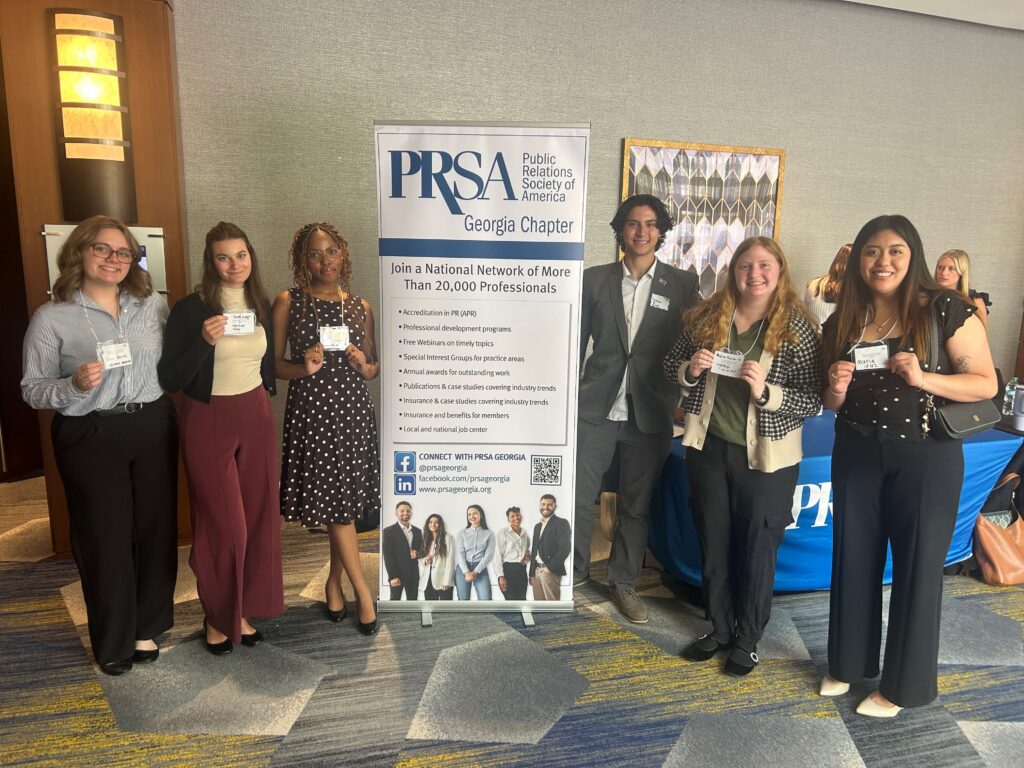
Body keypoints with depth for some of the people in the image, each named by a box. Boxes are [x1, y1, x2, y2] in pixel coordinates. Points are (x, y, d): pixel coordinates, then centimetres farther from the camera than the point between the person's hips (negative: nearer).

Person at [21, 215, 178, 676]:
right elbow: (32, 390, -3)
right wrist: (75, 385, -20)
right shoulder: (51, 318, -4)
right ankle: (113, 641, 27)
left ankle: (146, 627, 30)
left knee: (156, 529, 9)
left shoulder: (154, 305, 5)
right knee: (105, 538, 6)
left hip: (152, 429, 3)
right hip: (90, 438, -2)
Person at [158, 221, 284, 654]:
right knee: (224, 524, 0)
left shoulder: (261, 305, 6)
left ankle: (243, 611, 27)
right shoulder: (191, 309, -10)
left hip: (256, 419, 5)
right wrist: (204, 341, -25)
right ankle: (217, 617, 23)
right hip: (208, 423, -5)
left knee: (258, 519, 8)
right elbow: (170, 380, -13)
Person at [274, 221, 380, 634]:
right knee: (333, 500, -4)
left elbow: (374, 366, 17)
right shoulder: (288, 302, 2)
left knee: (347, 500, 6)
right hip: (310, 410, -3)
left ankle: (334, 581, 27)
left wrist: (365, 367, -5)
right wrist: (304, 368, -16)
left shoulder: (360, 307, 10)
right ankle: (363, 591, 9)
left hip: (353, 409, 3)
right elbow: (273, 362, 2)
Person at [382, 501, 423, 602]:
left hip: (413, 574, 5)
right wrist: (392, 576, -16)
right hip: (397, 574, -5)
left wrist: (418, 554, -7)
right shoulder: (389, 531, -5)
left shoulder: (417, 531, 12)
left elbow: (422, 550, 18)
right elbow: (387, 556, -10)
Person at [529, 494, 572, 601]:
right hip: (536, 571, 7)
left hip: (550, 571, -7)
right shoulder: (537, 526, 20)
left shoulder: (561, 523, -4)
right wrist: (531, 572, 15)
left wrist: (550, 567, -16)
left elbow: (565, 548, -14)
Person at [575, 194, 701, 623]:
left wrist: (680, 400, -2)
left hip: (648, 413, 0)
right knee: (578, 495, 7)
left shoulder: (681, 284, 3)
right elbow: (576, 341, 7)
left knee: (636, 504, 11)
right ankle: (575, 569, 29)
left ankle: (624, 581, 29)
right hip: (596, 409, 0)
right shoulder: (595, 279, 4)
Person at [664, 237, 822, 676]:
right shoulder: (708, 316, -1)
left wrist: (765, 392, -26)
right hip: (708, 447, 4)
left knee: (757, 547, 10)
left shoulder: (797, 327, -10)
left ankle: (747, 638, 30)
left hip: (765, 457, -3)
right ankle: (719, 627, 36)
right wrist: (690, 369, -13)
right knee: (713, 542, 16)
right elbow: (671, 366, 9)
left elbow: (815, 400, -11)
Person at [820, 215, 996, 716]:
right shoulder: (842, 321, 3)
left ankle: (903, 683, 24)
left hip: (925, 457, -4)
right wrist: (837, 386, -11)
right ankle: (848, 661, 33)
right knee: (853, 560, 13)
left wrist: (923, 378, -24)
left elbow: (986, 384, -9)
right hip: (856, 455, 4)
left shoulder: (947, 310, -9)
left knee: (917, 565, 6)